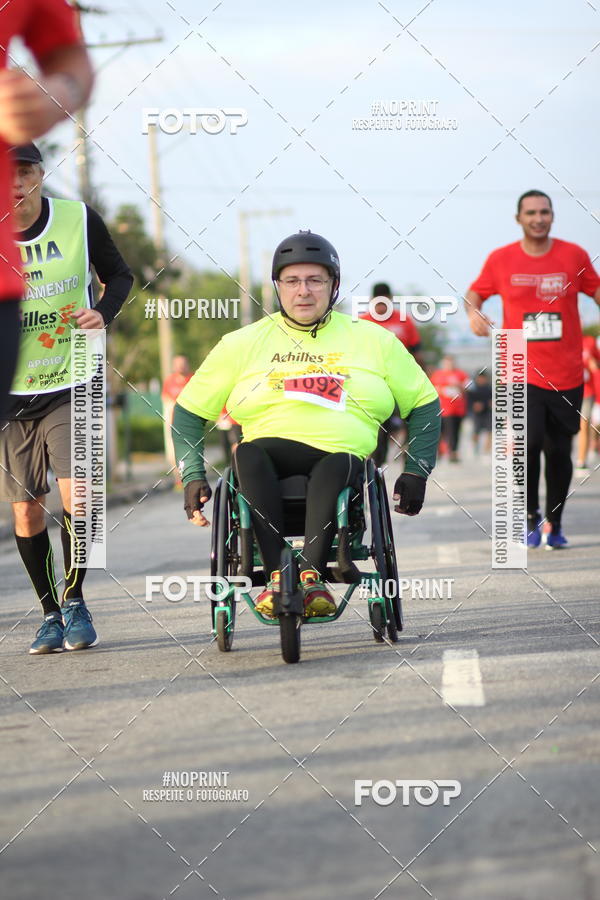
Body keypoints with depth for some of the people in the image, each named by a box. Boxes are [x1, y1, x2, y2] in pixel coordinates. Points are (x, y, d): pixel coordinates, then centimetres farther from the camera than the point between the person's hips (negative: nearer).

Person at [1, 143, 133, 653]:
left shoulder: (79, 220, -7)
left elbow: (119, 274, 9)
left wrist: (104, 312, -10)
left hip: (70, 386, -1)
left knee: (76, 496, -14)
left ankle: (75, 601, 5)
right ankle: (50, 613, 19)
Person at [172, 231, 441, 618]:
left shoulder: (374, 341, 18)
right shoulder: (243, 344, 17)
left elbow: (424, 404, 22)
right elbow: (189, 411, 20)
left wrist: (417, 471, 10)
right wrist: (193, 475, 7)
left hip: (341, 456, -1)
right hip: (272, 459, 1)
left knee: (338, 465, -37)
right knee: (248, 453, -35)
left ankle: (312, 574, -49)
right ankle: (277, 574, -42)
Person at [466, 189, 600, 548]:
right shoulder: (501, 259, 2)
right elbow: (475, 292, 15)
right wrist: (474, 313, -6)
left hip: (566, 374, 1)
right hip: (522, 371, -1)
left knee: (559, 451, 5)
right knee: (529, 441, -18)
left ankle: (555, 524, 23)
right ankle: (531, 516, 3)